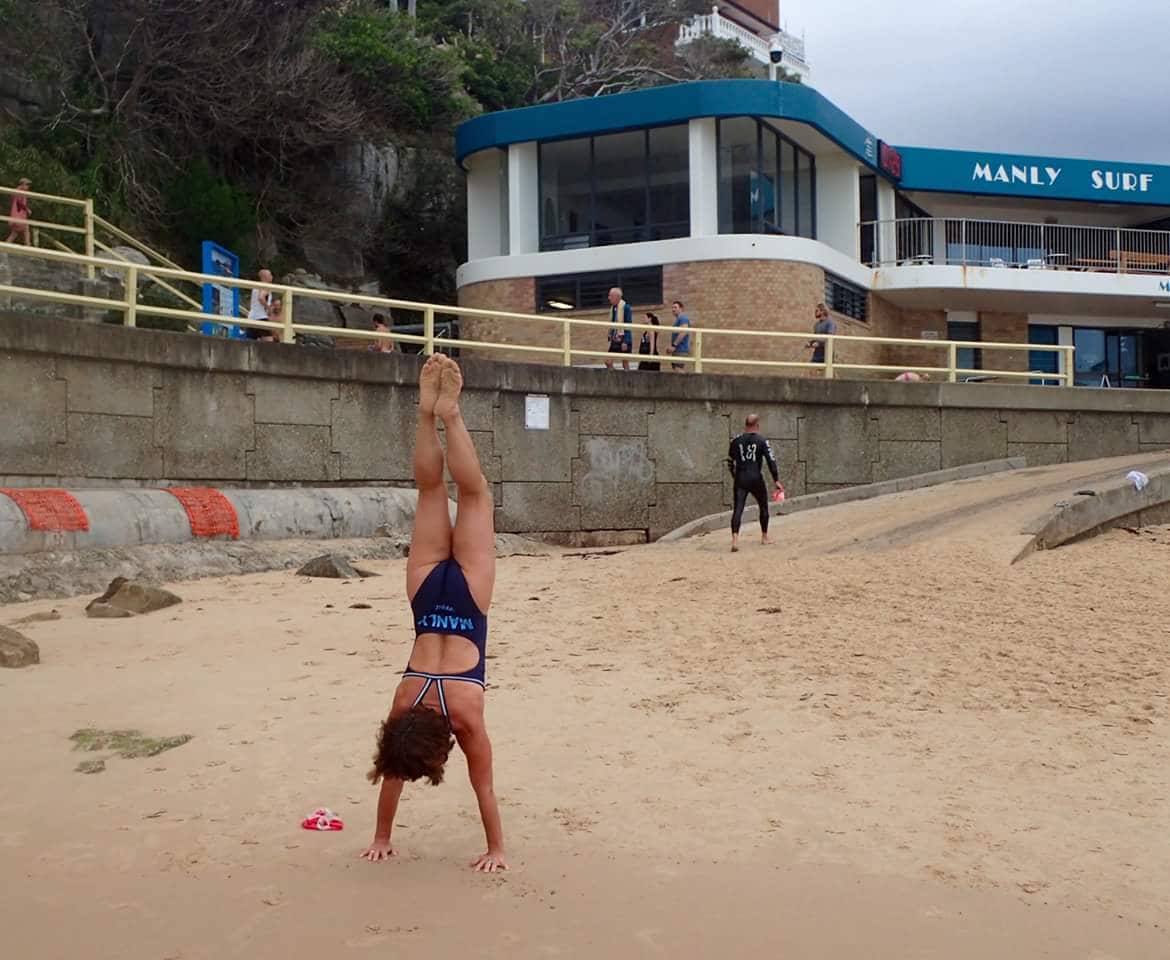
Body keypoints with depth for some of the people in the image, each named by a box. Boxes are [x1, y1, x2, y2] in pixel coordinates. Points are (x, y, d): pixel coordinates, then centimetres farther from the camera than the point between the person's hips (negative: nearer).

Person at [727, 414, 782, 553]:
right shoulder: (762, 441, -1)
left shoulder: (736, 441, 7)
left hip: (740, 479, 2)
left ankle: (735, 539, -24)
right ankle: (764, 537, 31)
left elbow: (730, 462, 14)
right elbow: (771, 461, -6)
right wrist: (776, 480, -3)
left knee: (738, 509, -5)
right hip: (756, 479, -2)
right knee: (763, 507, 19)